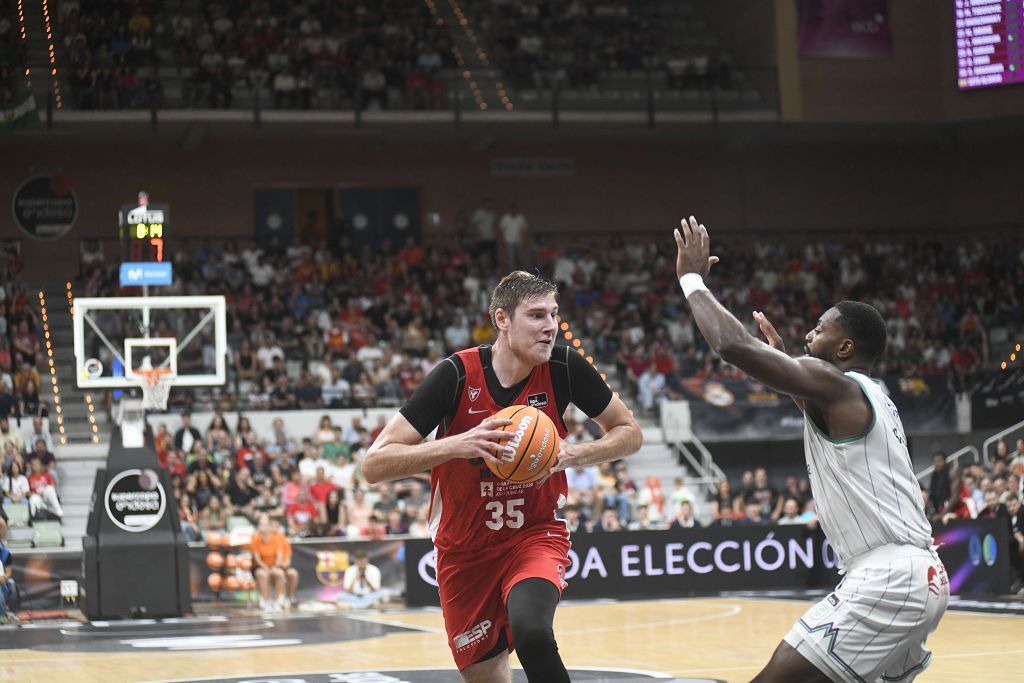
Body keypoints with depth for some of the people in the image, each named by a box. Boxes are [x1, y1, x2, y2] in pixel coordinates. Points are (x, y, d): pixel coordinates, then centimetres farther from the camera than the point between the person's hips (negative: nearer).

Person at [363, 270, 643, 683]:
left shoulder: (565, 368, -13)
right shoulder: (457, 375, -18)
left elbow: (630, 433, 2)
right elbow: (374, 465, -20)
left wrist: (574, 455, -18)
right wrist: (456, 445, -34)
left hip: (536, 535, 0)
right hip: (465, 550, 1)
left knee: (532, 633, -30)